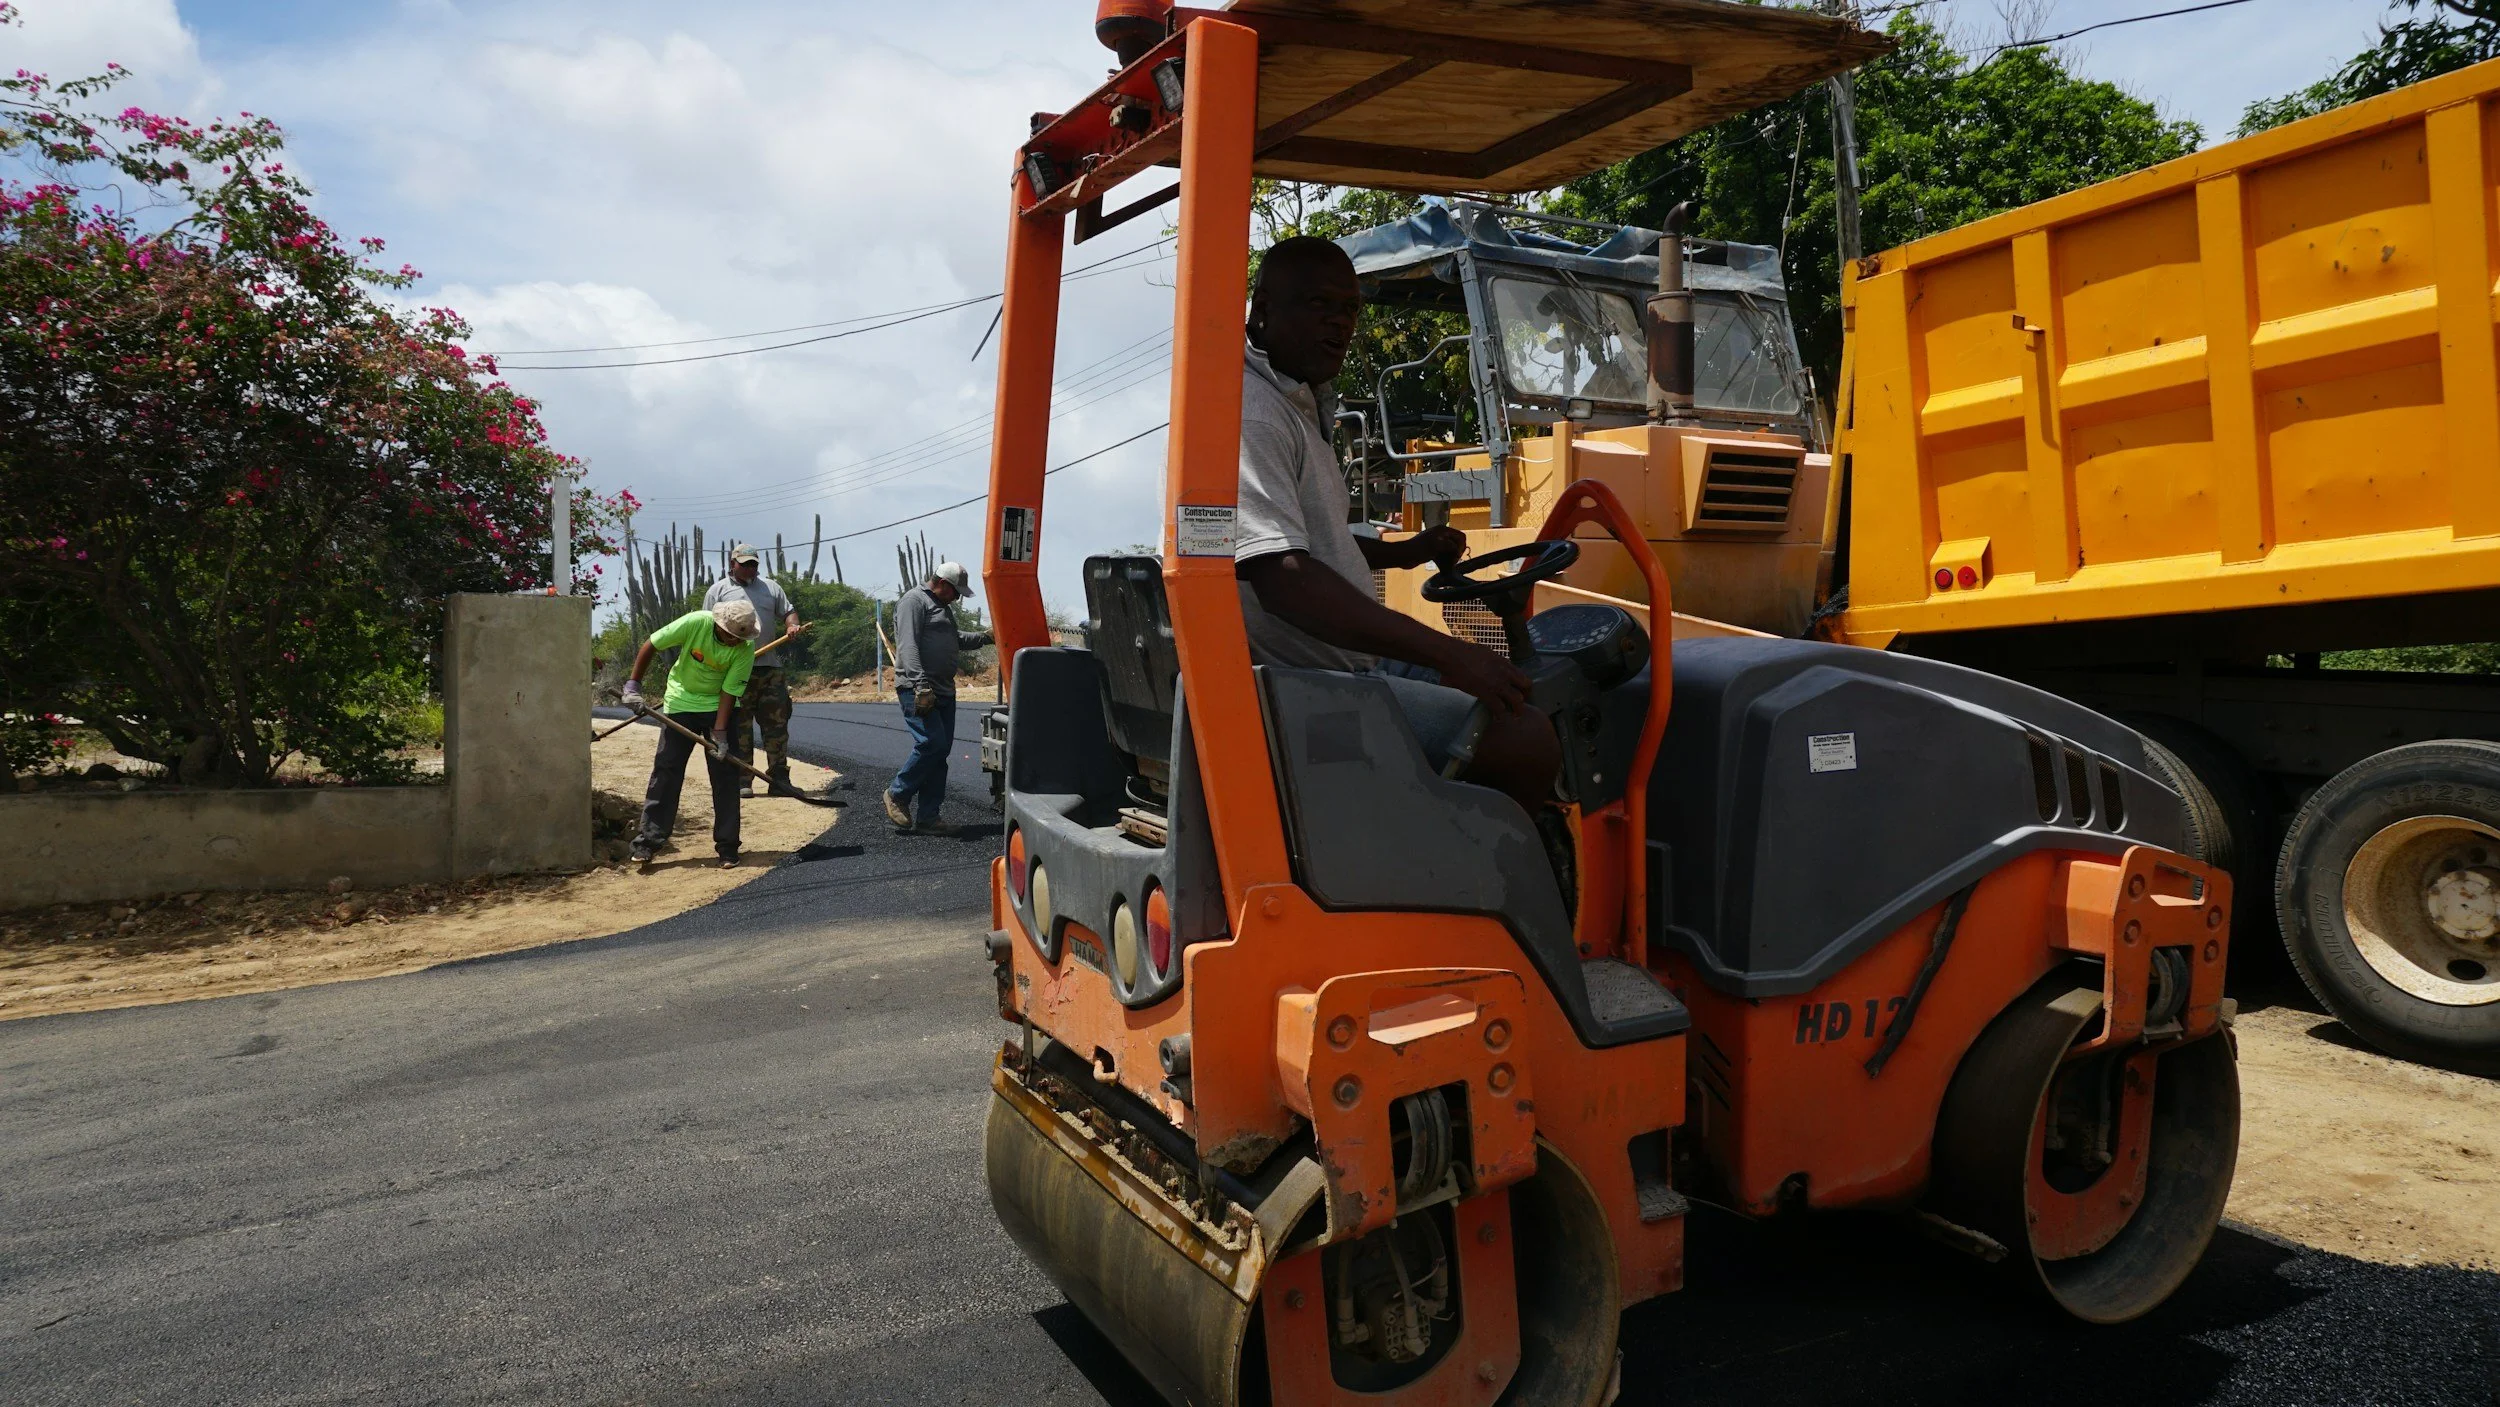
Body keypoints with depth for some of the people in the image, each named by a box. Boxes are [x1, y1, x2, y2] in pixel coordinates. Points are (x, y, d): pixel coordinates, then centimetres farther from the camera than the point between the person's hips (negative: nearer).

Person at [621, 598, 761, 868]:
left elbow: (729, 691, -19)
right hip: (681, 702, 0)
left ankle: (727, 847, 3)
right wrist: (633, 686, -13)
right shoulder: (695, 623, -25)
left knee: (725, 773, -3)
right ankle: (648, 841, 2)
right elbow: (650, 646, -14)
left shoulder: (745, 648, -22)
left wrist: (719, 733, -24)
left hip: (718, 706, 0)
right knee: (666, 770, -3)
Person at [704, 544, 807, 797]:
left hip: (771, 668, 3)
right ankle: (742, 780, 2)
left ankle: (779, 778, 10)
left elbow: (788, 611, 19)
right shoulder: (718, 590, 8)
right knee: (739, 726, -2)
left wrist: (792, 625, -5)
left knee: (777, 723, 4)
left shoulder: (771, 587, 18)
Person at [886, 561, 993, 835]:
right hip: (917, 689, -10)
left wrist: (985, 637, 28)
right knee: (931, 743, -19)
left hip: (943, 690, 10)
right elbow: (908, 646, -18)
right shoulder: (914, 600, -7)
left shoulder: (943, 607, 25)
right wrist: (921, 684, -27)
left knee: (941, 750, 5)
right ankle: (897, 795, -1)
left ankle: (928, 817, 7)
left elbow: (955, 639, 41)